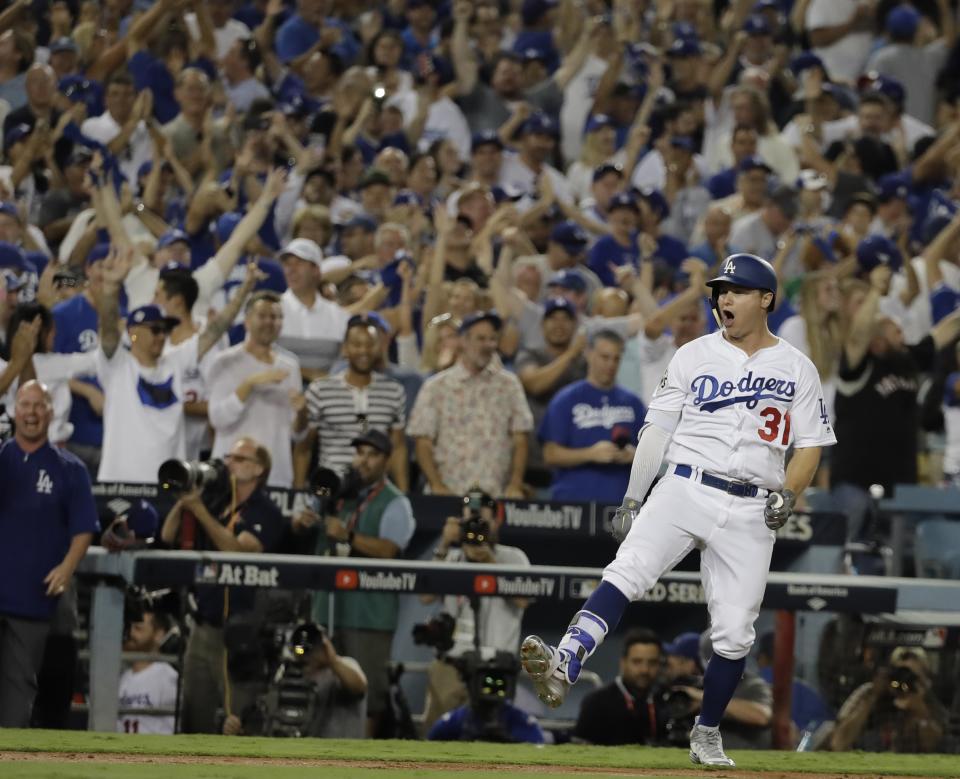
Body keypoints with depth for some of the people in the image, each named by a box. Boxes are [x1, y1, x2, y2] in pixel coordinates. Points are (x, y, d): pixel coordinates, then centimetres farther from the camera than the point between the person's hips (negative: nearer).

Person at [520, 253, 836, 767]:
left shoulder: (796, 369, 8)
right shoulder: (694, 357, 9)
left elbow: (810, 445, 9)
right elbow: (657, 429, 8)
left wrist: (788, 494, -10)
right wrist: (632, 499, 1)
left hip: (751, 511, 0)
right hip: (685, 489, 0)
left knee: (734, 632, -1)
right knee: (627, 571, -25)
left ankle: (707, 733, 18)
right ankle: (563, 666, -43)